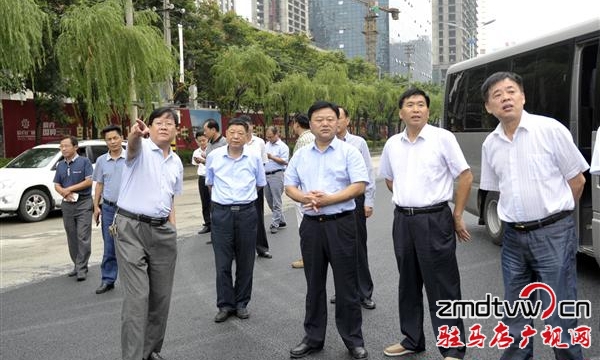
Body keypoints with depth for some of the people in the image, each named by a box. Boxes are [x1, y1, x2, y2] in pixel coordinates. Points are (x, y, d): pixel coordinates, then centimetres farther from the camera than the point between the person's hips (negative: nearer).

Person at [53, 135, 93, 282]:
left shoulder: (84, 161, -3)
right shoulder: (60, 165, 14)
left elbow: (89, 181, -10)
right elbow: (57, 185, 12)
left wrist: (70, 189, -10)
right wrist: (64, 192, -10)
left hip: (83, 203, -6)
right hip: (67, 204, 6)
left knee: (83, 237, -9)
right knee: (72, 237, 9)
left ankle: (81, 269, -7)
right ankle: (76, 265, 20)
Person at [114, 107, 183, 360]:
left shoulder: (177, 162, 13)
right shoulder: (141, 148, -6)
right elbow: (132, 147, -32)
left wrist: (172, 229, 14)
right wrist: (135, 134, -56)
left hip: (162, 231, 6)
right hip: (131, 228, -6)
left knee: (161, 296, 10)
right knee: (137, 297, -9)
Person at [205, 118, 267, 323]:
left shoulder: (254, 158, -2)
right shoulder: (214, 156, -1)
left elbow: (260, 184, 14)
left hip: (247, 212, 0)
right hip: (221, 212, 0)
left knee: (245, 262, 8)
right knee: (222, 262, 2)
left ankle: (241, 303, 22)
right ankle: (225, 305, 15)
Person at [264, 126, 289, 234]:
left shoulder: (283, 147, -5)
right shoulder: (266, 145, 16)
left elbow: (284, 161, -13)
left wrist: (271, 157, -16)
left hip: (276, 175, -8)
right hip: (265, 175, 8)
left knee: (276, 201, -4)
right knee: (269, 200, 12)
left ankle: (275, 224, 3)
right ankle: (281, 220, 24)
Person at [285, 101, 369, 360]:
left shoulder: (349, 151, -3)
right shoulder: (300, 155, 10)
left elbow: (359, 186, -11)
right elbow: (289, 186, 10)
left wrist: (328, 199, -19)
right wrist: (304, 197, -12)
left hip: (341, 223, -4)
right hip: (311, 224, 4)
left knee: (346, 285, 3)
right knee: (314, 285, 13)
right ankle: (313, 338, 25)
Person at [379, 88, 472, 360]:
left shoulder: (443, 138, -7)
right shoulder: (392, 144, 8)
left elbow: (465, 176, -5)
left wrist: (457, 217, -4)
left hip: (434, 220, -5)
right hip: (402, 220, 6)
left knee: (442, 287, -1)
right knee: (409, 284, 15)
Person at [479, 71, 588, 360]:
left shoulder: (550, 129, -8)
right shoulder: (490, 144, 5)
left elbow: (577, 180, -1)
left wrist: (554, 214, 9)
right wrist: (521, 217, 10)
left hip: (554, 235, -4)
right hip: (513, 237, 5)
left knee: (558, 316, 0)